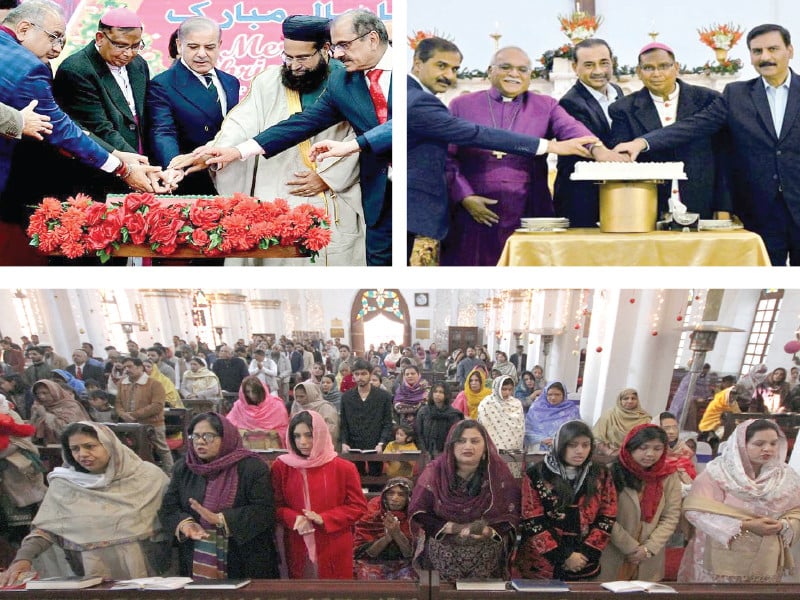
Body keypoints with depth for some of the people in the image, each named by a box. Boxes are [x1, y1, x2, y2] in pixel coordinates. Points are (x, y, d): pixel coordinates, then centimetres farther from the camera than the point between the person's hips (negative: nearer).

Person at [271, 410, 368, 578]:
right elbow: (275, 505, 5)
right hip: (297, 548, 1)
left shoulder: (343, 468, -5)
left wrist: (324, 519, -14)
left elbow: (358, 507, -2)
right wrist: (294, 518, -15)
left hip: (334, 549, -1)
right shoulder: (281, 467, 0)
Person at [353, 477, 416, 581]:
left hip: (402, 567, 0)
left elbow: (410, 553, -10)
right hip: (372, 564, 0)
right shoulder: (373, 513, -9)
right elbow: (366, 552, -9)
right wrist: (388, 536, -24)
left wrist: (396, 533, -26)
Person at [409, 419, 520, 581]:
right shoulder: (435, 472, -2)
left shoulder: (499, 471, 0)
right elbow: (418, 513, -3)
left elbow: (511, 513, 2)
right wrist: (452, 528, -13)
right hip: (442, 548, 0)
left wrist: (490, 531, -15)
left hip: (488, 548, 0)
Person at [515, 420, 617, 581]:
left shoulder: (601, 476, 4)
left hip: (584, 567, 3)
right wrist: (564, 556, -13)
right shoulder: (536, 475, -7)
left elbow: (607, 519, 2)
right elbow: (532, 522, -9)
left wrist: (586, 554, -9)